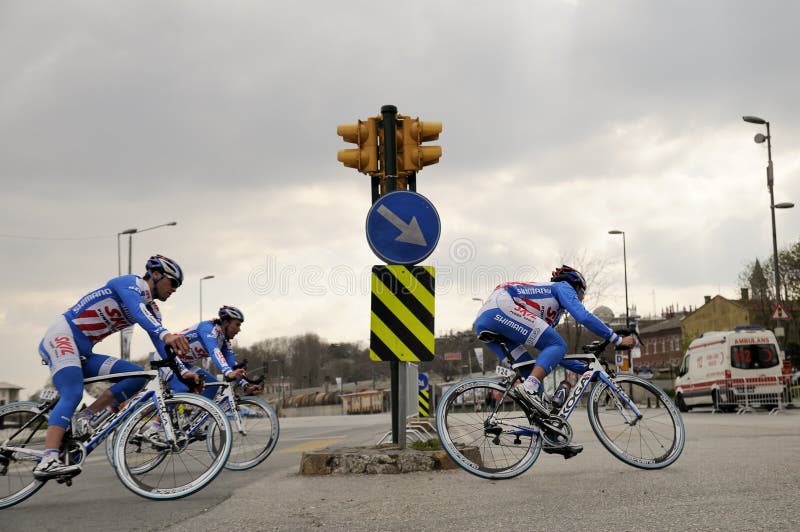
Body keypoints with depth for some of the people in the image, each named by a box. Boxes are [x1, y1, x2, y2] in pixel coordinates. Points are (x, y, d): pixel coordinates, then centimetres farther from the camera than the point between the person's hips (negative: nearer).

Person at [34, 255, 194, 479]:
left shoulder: (152, 309, 13)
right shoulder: (130, 283, -12)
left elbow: (163, 345, 7)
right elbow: (137, 311, -33)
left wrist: (182, 371, -8)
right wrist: (166, 334, -49)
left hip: (83, 353, 8)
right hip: (61, 336, -8)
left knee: (137, 377, -7)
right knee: (72, 395, -29)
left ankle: (86, 416, -8)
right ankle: (48, 462, -39)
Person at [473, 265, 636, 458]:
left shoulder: (550, 314, 36)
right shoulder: (563, 287, 14)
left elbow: (553, 353, 39)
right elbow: (583, 317, -2)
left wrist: (585, 368, 39)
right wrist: (617, 339, 2)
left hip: (483, 322, 9)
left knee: (532, 375, 9)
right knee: (557, 345, -7)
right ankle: (528, 388, -24)